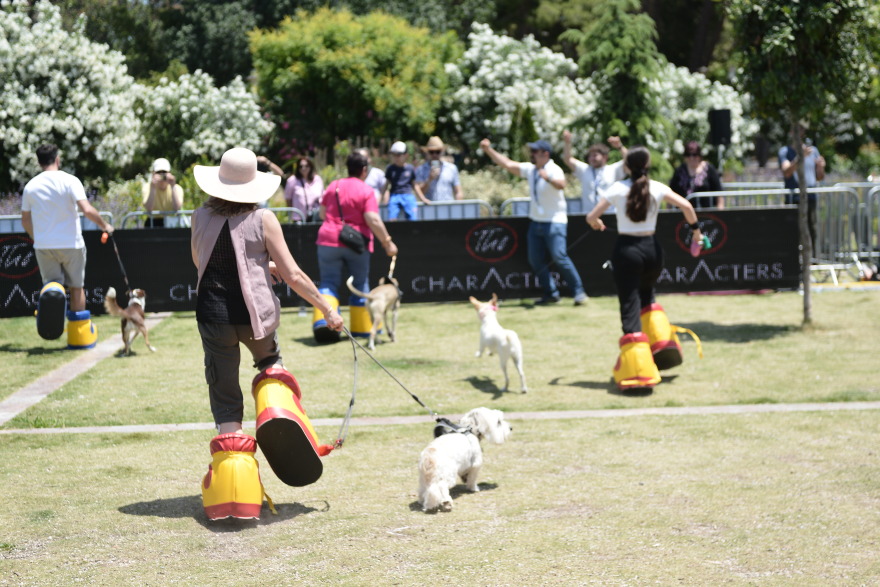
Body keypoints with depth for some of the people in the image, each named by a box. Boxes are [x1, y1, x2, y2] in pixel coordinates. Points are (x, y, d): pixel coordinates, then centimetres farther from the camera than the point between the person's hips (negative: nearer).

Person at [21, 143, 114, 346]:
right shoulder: (70, 181, -9)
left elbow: (25, 220, 11)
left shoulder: (30, 186, 4)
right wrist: (105, 225, -3)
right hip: (71, 244, -2)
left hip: (43, 245, 2)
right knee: (76, 287, 12)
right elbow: (87, 210, -19)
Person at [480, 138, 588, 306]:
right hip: (535, 222, 8)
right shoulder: (530, 169, 7)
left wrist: (547, 178, -55)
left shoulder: (554, 170, -15)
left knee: (559, 257, -16)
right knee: (536, 261, 6)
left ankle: (579, 292, -7)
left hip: (554, 222, -8)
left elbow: (561, 185, -36)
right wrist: (488, 150, 5)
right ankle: (551, 293, 16)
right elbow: (506, 163, 11)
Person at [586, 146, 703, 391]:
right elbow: (686, 206, -8)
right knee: (647, 296, 30)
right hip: (651, 248, 3)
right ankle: (660, 339, 13)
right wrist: (695, 229, 7)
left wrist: (597, 224, 18)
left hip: (626, 249, -3)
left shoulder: (618, 188, -4)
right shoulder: (657, 188, 1)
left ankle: (636, 370, -11)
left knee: (630, 307, -3)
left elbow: (591, 217, -5)